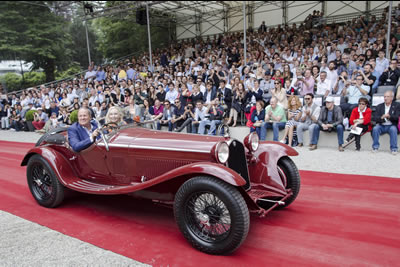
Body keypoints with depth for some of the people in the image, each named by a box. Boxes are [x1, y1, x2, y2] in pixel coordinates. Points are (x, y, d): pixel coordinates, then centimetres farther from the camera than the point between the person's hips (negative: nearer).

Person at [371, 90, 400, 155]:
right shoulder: (379, 106, 12)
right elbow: (374, 118, 0)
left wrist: (389, 116, -28)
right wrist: (381, 117, -22)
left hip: (391, 126, -2)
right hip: (381, 126, 2)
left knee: (393, 129, -34)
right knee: (375, 128, -29)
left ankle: (394, 149, -25)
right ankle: (375, 147, -17)